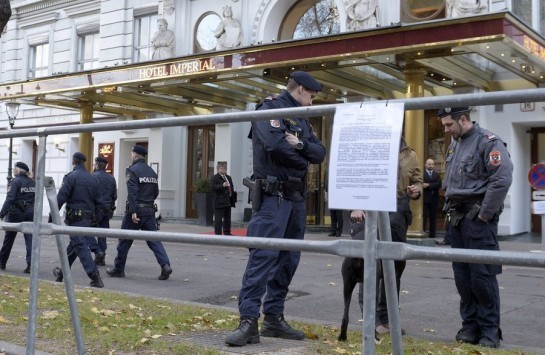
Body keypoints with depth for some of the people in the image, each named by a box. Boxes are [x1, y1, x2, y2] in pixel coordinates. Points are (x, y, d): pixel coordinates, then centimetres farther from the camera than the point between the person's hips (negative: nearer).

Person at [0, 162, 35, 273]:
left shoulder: (15, 182, -9)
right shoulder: (33, 183, 8)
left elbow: (10, 199, -16)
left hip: (16, 213, -4)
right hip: (30, 213, 4)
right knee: (30, 239, -1)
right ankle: (31, 264, -13)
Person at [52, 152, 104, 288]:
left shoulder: (71, 177, -8)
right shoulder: (92, 179, 12)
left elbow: (61, 197, -14)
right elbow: (98, 201, 13)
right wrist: (97, 218, 17)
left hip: (75, 217, -7)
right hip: (89, 218, 7)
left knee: (80, 246, -8)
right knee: (73, 245, 19)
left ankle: (95, 276, -17)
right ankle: (62, 272, 33)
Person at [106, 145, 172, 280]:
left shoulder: (132, 170, -8)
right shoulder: (152, 171, 12)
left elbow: (132, 192, -18)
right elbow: (156, 193, 15)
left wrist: (133, 211, -21)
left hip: (136, 210, -5)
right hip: (150, 210, 6)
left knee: (125, 240, 7)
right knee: (153, 239, 4)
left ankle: (118, 269, 17)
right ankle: (165, 265, -12)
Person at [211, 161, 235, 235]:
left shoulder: (229, 178, 20)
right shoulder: (214, 178, -5)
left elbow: (231, 189, 21)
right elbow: (213, 186, -22)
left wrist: (232, 200, 13)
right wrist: (222, 185, -36)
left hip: (228, 202, 8)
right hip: (219, 202, -8)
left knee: (227, 218, 14)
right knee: (218, 219, -6)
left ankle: (227, 232, 23)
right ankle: (218, 234, -3)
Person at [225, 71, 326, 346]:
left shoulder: (301, 118, 20)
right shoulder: (270, 108, -4)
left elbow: (320, 153, 11)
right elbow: (275, 143, -21)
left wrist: (301, 144, -11)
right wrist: (302, 160, -4)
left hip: (297, 197, 9)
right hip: (274, 195, -8)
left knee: (288, 259, 8)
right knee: (263, 256, -14)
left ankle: (274, 318, 15)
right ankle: (248, 321, -14)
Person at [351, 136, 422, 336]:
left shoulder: (409, 156, 13)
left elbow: (417, 180, 23)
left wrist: (416, 190, -1)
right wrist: (356, 206, -17)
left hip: (398, 216, 5)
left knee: (396, 264, 8)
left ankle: (386, 317, 19)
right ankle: (371, 317, 1)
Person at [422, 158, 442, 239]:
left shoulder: (437, 175, 15)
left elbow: (439, 184, -3)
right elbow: (421, 184, -11)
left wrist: (428, 185, -12)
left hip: (434, 199, 4)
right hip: (425, 199, -4)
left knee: (433, 218, 5)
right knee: (424, 217, -7)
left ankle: (432, 235, 8)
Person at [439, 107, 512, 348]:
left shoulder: (488, 142, -10)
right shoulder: (454, 144, 15)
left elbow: (502, 179, -19)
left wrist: (485, 215, -17)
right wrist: (449, 207, 11)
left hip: (477, 218, -8)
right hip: (457, 218, 8)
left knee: (482, 274, -5)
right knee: (462, 274, 9)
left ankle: (490, 330, 6)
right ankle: (470, 326, 18)